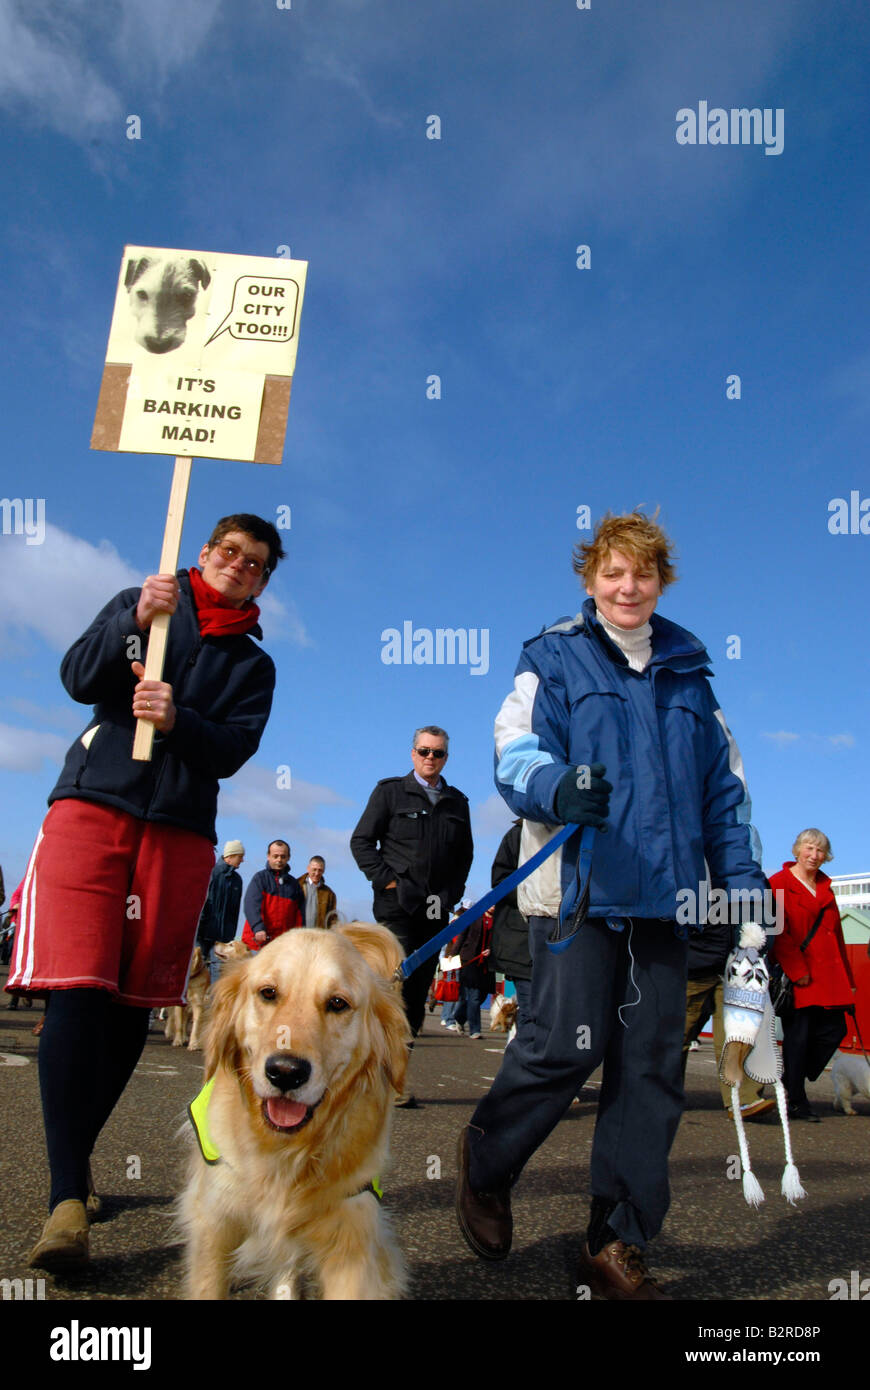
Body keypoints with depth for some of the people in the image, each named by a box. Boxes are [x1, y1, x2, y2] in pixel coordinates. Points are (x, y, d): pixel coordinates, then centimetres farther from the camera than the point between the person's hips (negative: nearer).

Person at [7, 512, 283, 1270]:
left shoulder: (253, 664, 16)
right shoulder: (136, 605, 14)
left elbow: (232, 749, 2)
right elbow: (79, 678, 0)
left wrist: (177, 720, -17)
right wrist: (137, 620, -14)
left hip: (180, 831, 2)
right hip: (93, 808, -2)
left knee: (134, 1002, 3)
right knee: (78, 990, -14)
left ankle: (75, 1161, 21)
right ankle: (68, 1195, -12)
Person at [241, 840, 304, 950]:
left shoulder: (294, 883, 17)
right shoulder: (260, 878, 5)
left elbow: (299, 914, 16)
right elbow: (252, 905, -10)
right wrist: (258, 928, -25)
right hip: (259, 939, -3)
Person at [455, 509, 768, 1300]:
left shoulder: (687, 673, 18)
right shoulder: (554, 657, 5)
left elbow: (723, 783, 18)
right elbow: (515, 752, -6)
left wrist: (741, 878, 9)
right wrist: (556, 788, -28)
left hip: (661, 894, 5)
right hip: (577, 886, -4)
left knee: (653, 1067, 4)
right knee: (567, 1045, -8)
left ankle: (618, 1245, 19)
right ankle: (486, 1168, 23)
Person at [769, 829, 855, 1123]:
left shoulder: (825, 890, 18)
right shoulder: (779, 884, -3)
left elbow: (836, 935, 20)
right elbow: (777, 931, -10)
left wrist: (847, 977, 16)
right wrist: (796, 970, -15)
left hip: (828, 975, 7)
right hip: (797, 976, -7)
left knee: (834, 1030, 3)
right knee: (797, 1035, -4)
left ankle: (793, 1082, 21)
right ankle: (796, 1102, 8)